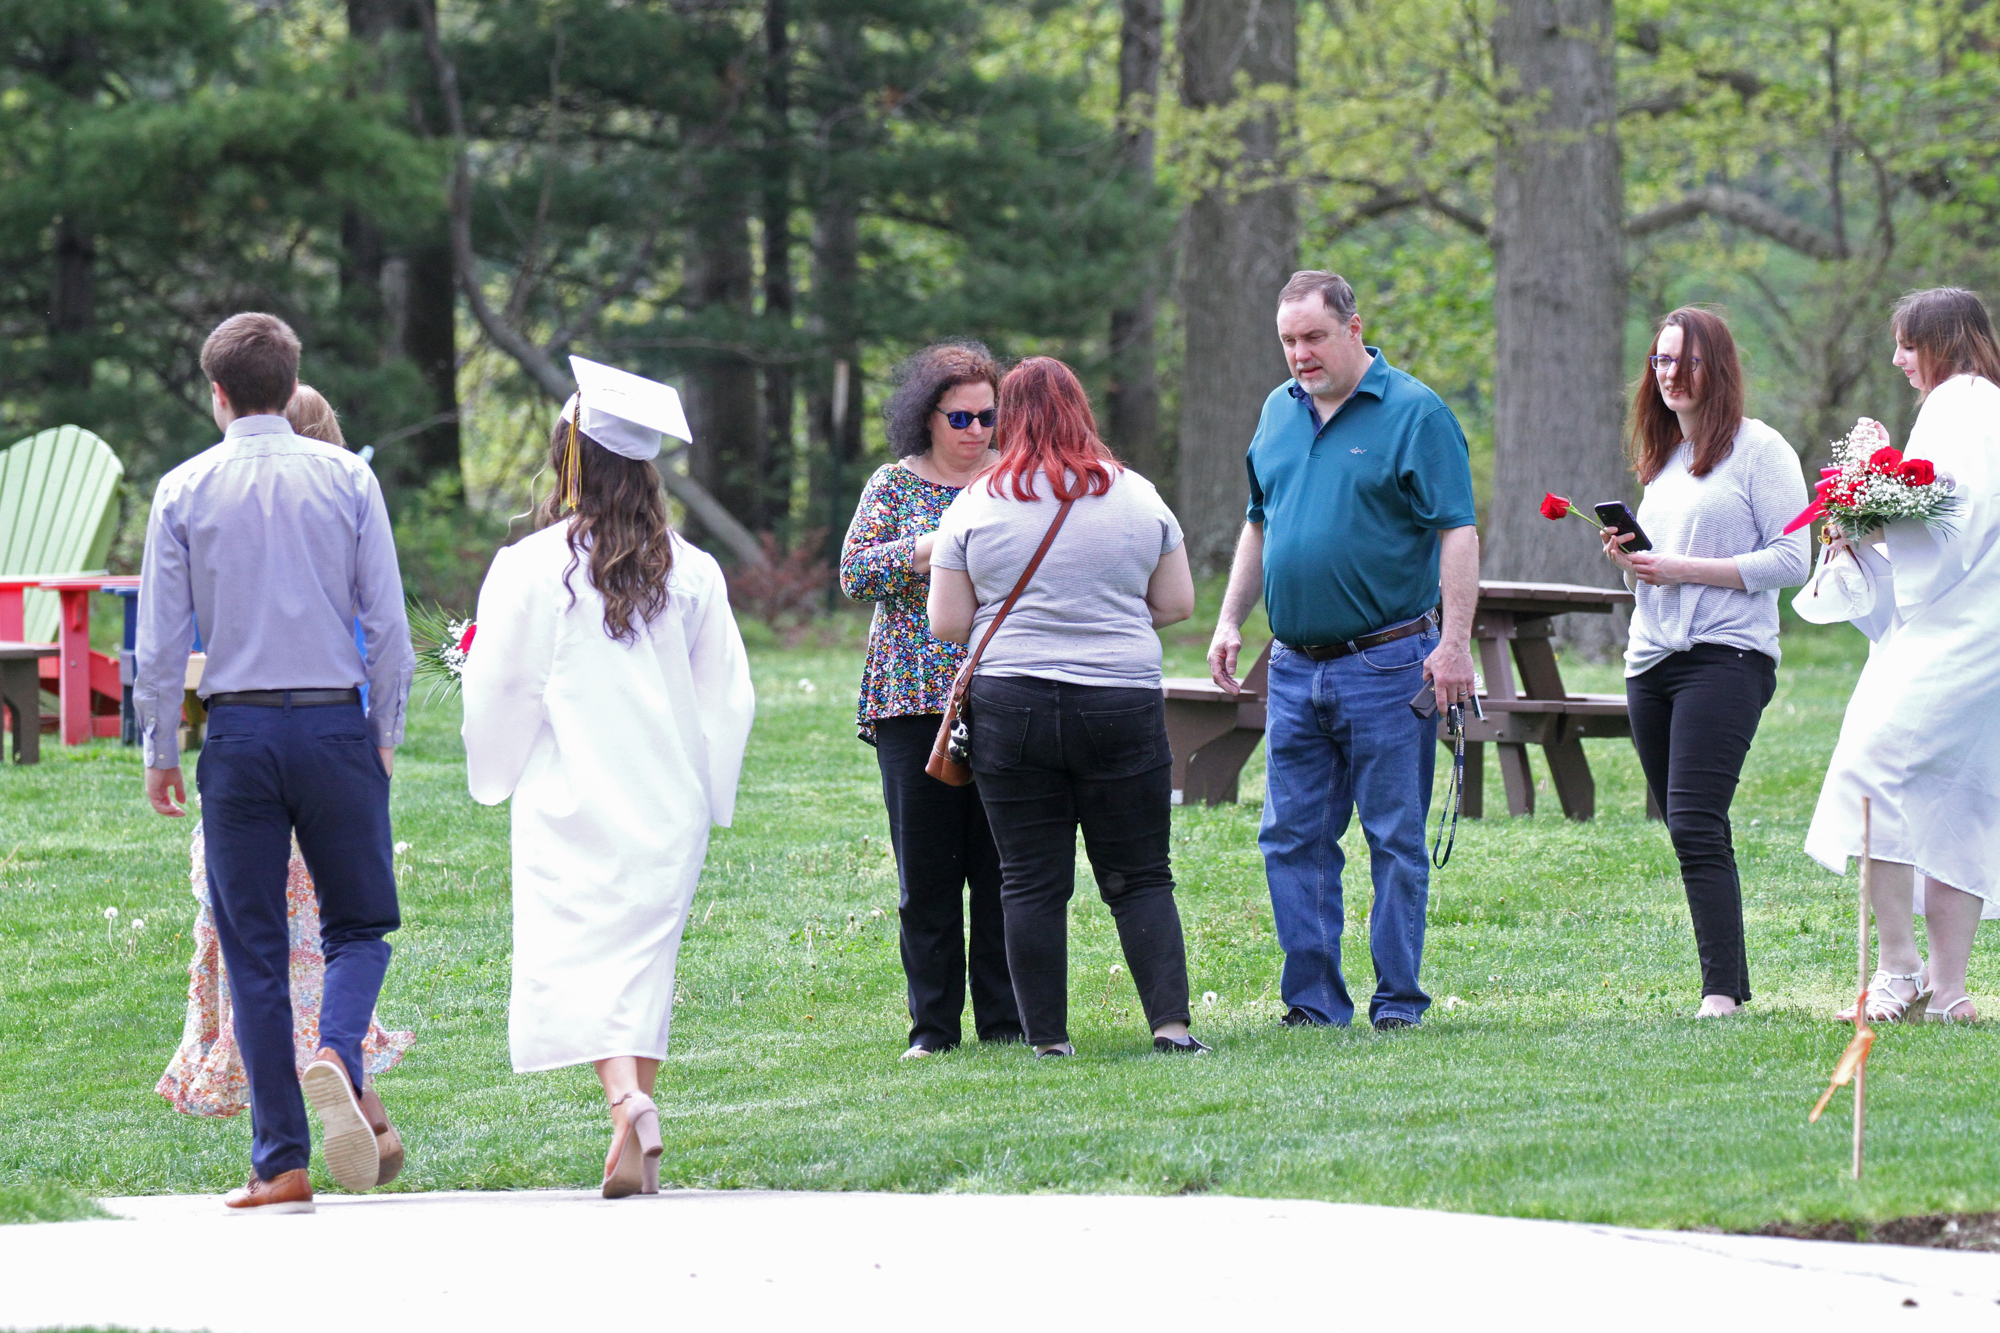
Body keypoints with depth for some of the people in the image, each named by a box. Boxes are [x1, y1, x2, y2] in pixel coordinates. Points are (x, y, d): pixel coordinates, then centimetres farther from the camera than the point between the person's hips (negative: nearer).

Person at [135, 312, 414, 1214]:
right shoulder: (346, 479, 0)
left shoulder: (185, 491, 0)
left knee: (254, 949, 5)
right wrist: (386, 734, 12)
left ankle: (280, 1163, 3)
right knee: (358, 924, 12)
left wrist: (160, 751, 10)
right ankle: (339, 1056, -20)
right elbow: (387, 621, 0)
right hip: (335, 724, 0)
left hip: (237, 730, 0)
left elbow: (161, 639, 0)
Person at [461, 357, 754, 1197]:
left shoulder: (531, 568, -7)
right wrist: (708, 794, 17)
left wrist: (494, 773, 17)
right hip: (668, 802, 4)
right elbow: (728, 695, 7)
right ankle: (636, 1154, 11)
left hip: (571, 802, -4)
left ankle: (627, 1098, -28)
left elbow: (499, 689, -1)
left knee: (571, 952, -4)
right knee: (646, 953, 12)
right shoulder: (691, 573, 3)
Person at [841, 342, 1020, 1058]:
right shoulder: (894, 484, 6)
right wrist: (932, 546, -17)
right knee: (925, 870, 0)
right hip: (914, 699, -1)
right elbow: (855, 572, -4)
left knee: (1002, 864, -1)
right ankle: (933, 1024, 6)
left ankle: (1006, 1019, 6)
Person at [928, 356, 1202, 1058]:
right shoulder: (1138, 498, 3)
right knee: (1140, 876, 7)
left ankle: (1047, 1037, 4)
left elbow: (947, 624, 0)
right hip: (1125, 704, 1)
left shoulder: (973, 508, -1)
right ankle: (1170, 1021, -4)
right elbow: (1178, 604, 8)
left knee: (1031, 882, 5)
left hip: (1011, 706, -1)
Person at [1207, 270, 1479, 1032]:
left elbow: (1456, 533, -11)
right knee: (1291, 839, 5)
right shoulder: (1279, 412, 13)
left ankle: (1399, 998, 5)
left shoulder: (1414, 413, -7)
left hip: (1386, 661, -6)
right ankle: (1314, 999, 11)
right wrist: (1230, 620, 15)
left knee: (1395, 839, 0)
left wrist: (1455, 642, -17)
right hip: (1295, 667, 6)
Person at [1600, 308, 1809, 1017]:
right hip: (1652, 659, 8)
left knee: (1695, 825, -17)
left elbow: (1789, 561, -10)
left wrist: (1682, 570, -15)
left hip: (1727, 657, -8)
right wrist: (1627, 557, 5)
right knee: (1691, 830, 6)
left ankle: (1722, 989, -18)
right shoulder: (1662, 458, 20)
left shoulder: (1760, 449, -4)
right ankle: (1733, 983, 11)